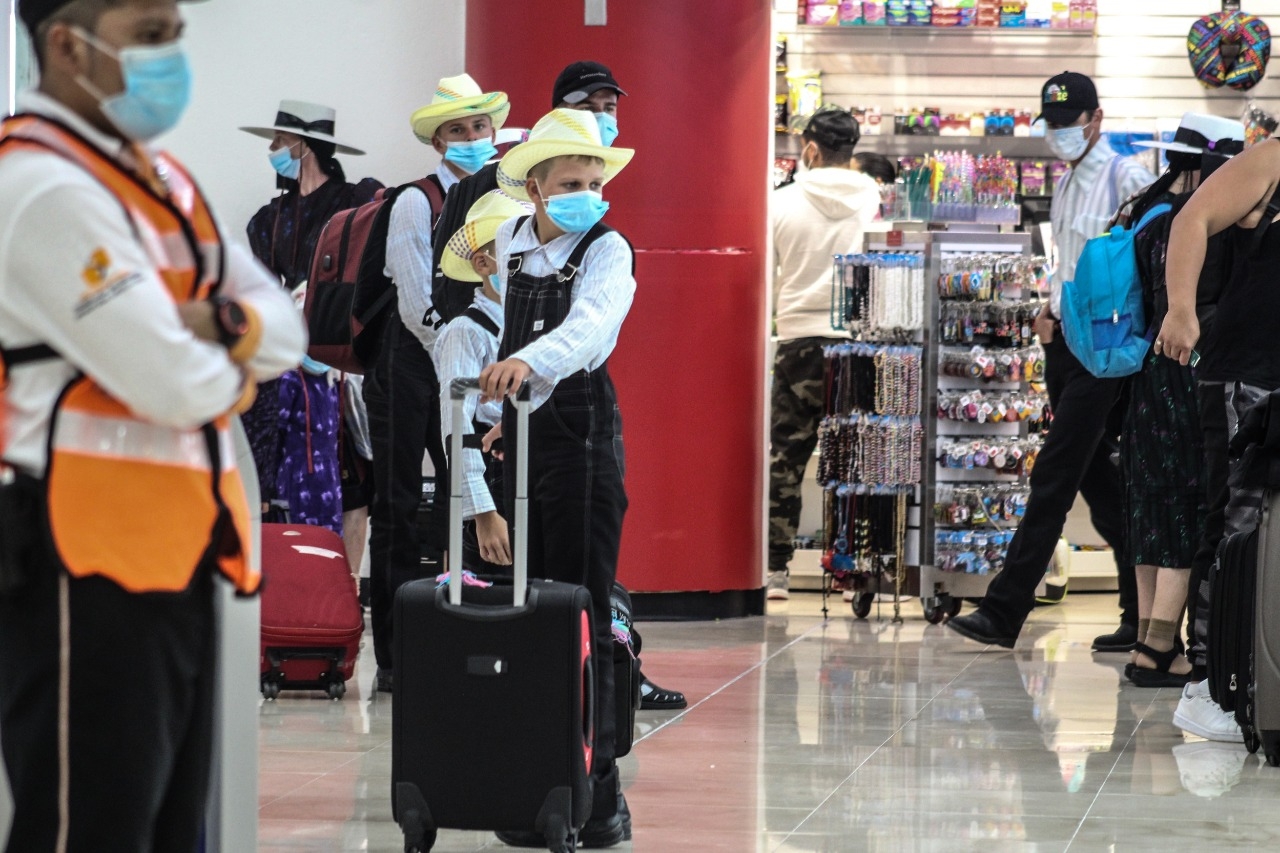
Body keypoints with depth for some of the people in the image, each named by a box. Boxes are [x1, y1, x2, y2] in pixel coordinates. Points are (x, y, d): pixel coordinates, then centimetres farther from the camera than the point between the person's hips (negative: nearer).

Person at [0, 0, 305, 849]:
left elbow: (286, 328, 13)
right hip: (89, 565, -10)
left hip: (175, 555, 10)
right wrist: (238, 362, 1)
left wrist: (224, 325, -10)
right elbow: (178, 386, -21)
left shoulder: (160, 180, 16)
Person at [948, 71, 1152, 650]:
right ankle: (1144, 616, 14)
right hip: (1064, 343, 9)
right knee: (1097, 480, 9)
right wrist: (1049, 310, 10)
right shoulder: (1067, 183, 16)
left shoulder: (1127, 179, -10)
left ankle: (1004, 613, -9)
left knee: (1052, 478, -9)